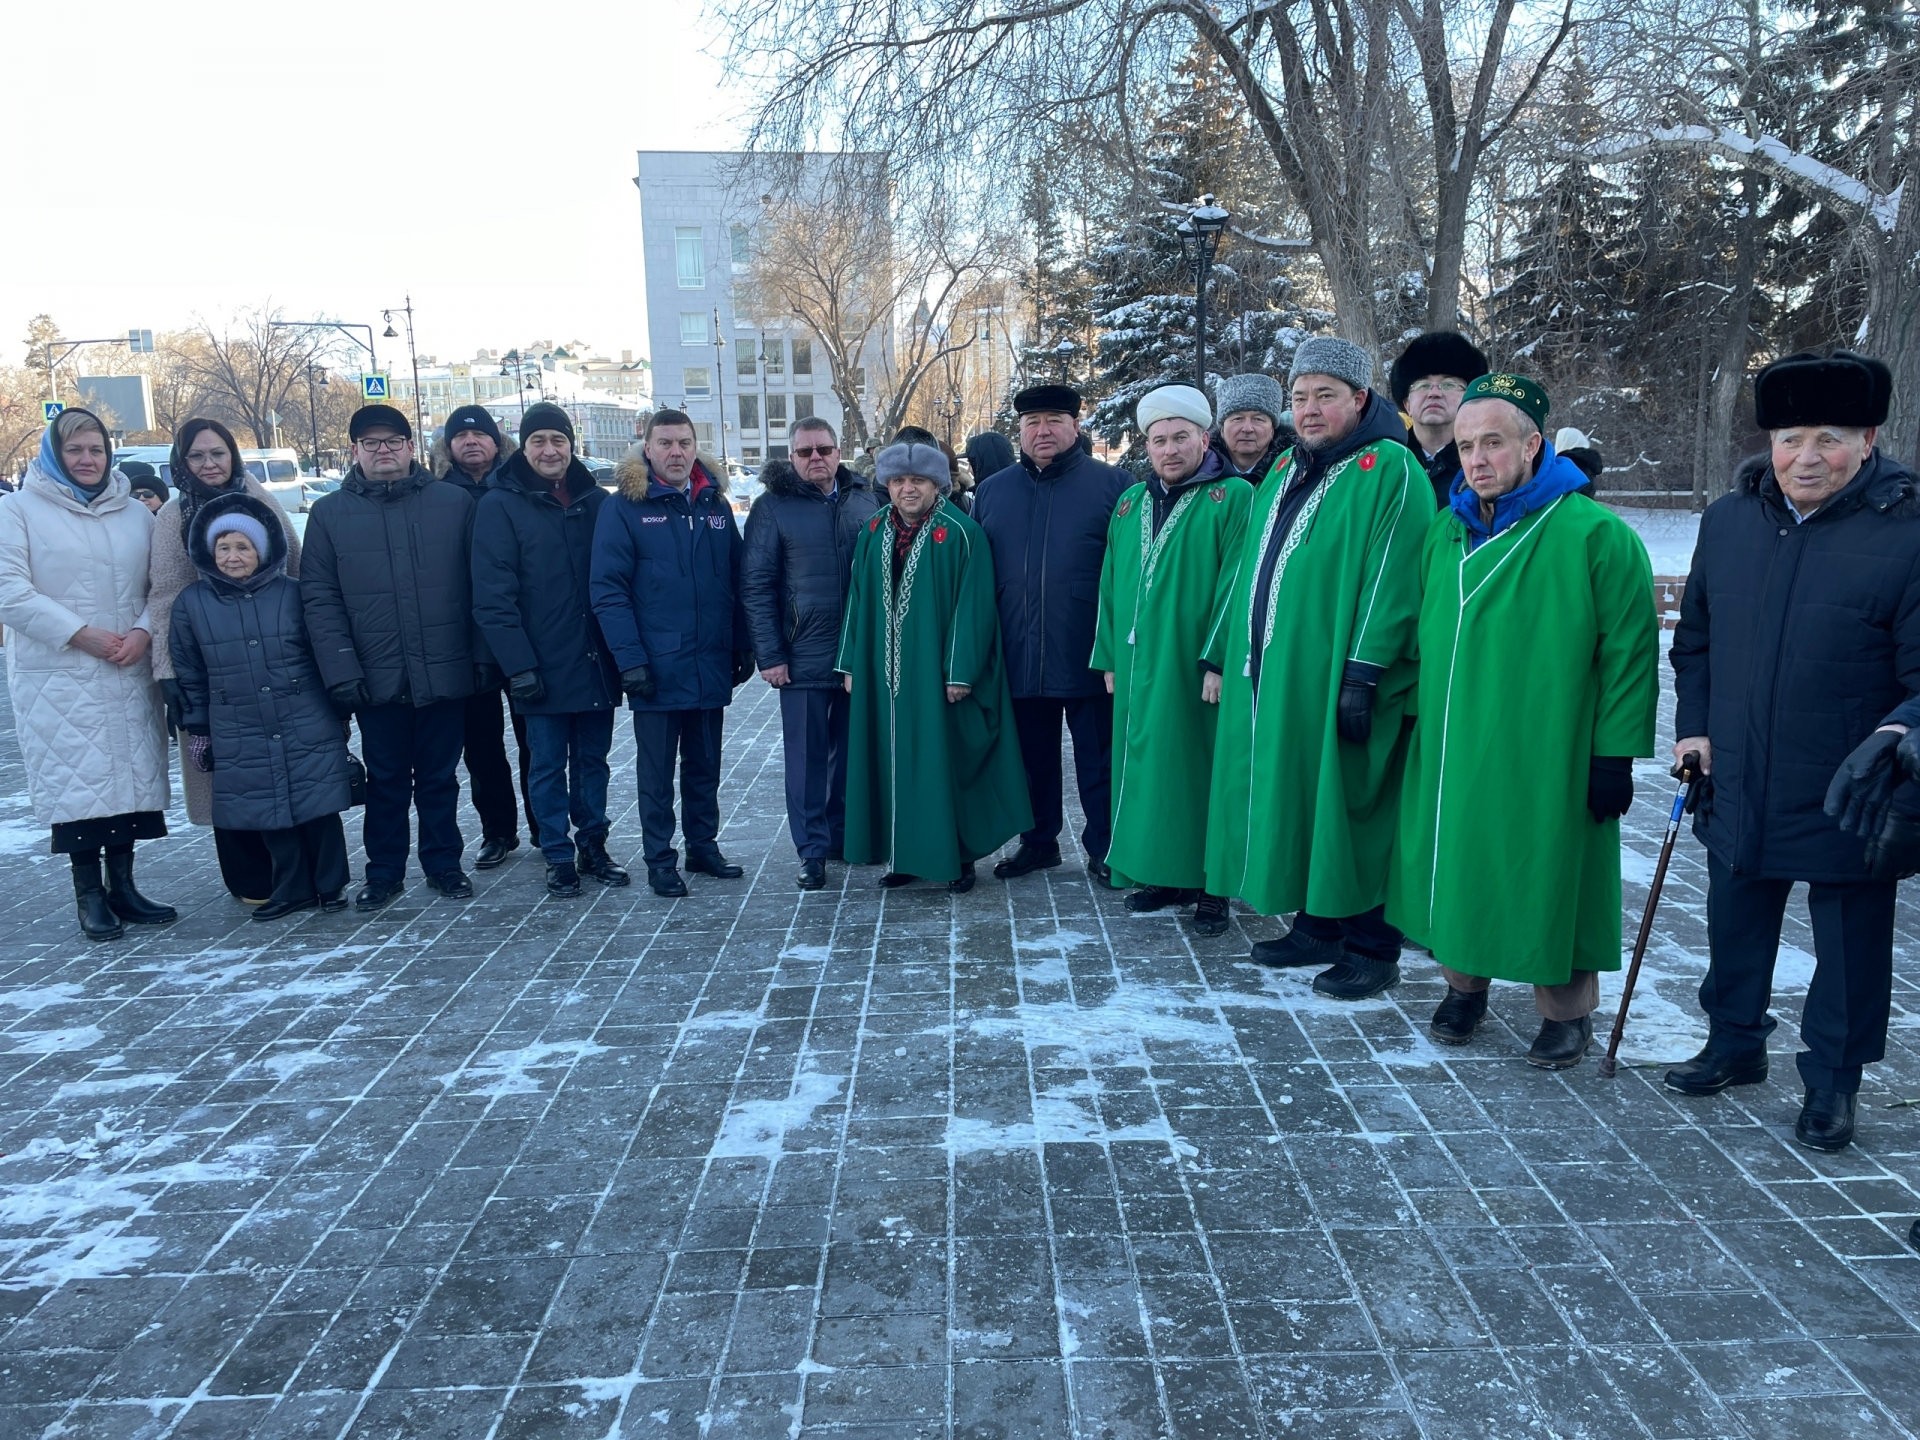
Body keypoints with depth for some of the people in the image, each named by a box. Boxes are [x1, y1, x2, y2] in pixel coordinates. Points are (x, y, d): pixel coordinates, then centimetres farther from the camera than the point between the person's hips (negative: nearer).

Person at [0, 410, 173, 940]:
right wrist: (81, 634, -15)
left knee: (131, 775, 6)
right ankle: (90, 894, 7)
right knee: (76, 781, -3)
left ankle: (122, 885, 17)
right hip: (58, 677, -3)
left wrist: (143, 631, -10)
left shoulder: (136, 514, 12)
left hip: (129, 675, 4)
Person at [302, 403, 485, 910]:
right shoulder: (330, 513, 5)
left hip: (445, 673, 0)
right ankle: (384, 872, 25)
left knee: (439, 776, 11)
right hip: (377, 678, 1)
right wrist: (340, 672, -8)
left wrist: (482, 656, -4)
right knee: (386, 781, 11)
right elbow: (320, 599, 0)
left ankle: (443, 863, 26)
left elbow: (478, 586, 1)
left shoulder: (454, 502, 3)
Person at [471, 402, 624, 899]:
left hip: (596, 664, 3)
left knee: (593, 759, 13)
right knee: (549, 766, 6)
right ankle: (559, 857, 18)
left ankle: (593, 846, 25)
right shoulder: (500, 505, -4)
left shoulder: (596, 500, 7)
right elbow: (493, 596, -9)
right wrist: (519, 666, -15)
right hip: (543, 669, -3)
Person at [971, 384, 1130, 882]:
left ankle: (1104, 848, 19)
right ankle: (1039, 841, 29)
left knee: (1099, 760, 6)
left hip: (1090, 657, -3)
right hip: (1019, 660, 3)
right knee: (1033, 758, 14)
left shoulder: (1113, 485, -1)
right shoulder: (991, 491, 10)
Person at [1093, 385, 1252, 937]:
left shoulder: (1233, 498, -4)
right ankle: (1161, 873, 21)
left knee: (1199, 768, -1)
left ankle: (1210, 886, 8)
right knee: (1145, 762, 9)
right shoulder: (1130, 504, 15)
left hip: (1196, 667, -6)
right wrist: (1109, 658, 11)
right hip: (1138, 666, 6)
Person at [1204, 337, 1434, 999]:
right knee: (1293, 801, 13)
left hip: (1335, 680, -8)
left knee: (1348, 806, -1)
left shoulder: (1390, 470, -7)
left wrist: (1362, 672, -23)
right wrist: (1221, 656, 17)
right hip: (1269, 674, 8)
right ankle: (1317, 926, 26)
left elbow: (1390, 578, -16)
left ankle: (1371, 947, 11)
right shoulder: (1285, 474, 17)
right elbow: (1248, 572, 21)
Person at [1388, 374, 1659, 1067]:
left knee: (1547, 875, 4)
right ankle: (1465, 985, 33)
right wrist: (1416, 718, 16)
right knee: (1456, 865, 12)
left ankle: (1567, 1013, 23)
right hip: (1449, 751, 5)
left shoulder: (1594, 534, -9)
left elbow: (1629, 651, -9)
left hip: (1545, 756, -5)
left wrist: (1616, 753, -11)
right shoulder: (1444, 534, 8)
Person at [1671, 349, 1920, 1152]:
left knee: (1848, 947, 11)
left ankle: (1832, 1082, 30)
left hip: (1847, 804, -4)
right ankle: (1734, 1042, 41)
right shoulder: (1727, 520, 1)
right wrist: (1693, 725, 5)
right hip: (1737, 788, 5)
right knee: (1734, 927, 20)